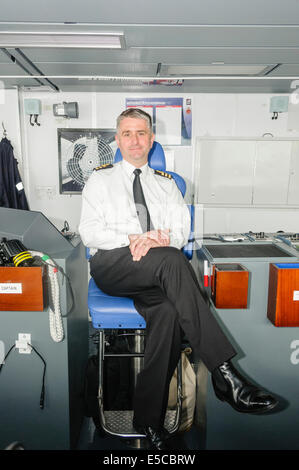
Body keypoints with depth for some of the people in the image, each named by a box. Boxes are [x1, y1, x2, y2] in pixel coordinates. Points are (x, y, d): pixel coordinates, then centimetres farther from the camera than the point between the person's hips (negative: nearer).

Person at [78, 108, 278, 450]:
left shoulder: (166, 184, 25)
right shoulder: (100, 180, 18)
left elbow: (181, 229, 10)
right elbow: (89, 231, 4)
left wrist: (161, 238, -15)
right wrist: (131, 240, -15)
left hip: (156, 274, 2)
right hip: (112, 266, -2)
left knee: (168, 311, -34)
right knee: (171, 259, -35)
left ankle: (148, 419, -19)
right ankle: (225, 376, -35)